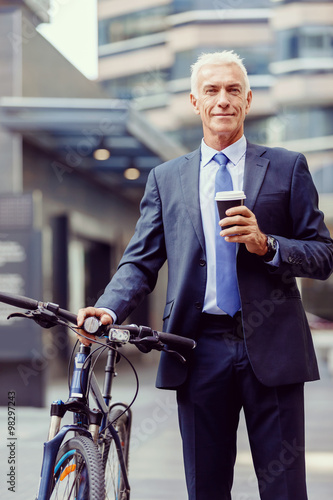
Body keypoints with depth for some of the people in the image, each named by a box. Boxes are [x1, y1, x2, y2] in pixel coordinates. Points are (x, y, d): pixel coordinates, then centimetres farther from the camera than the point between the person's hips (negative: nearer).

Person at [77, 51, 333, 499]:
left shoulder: (287, 168, 10)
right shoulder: (166, 179, 14)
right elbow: (141, 262, 7)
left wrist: (266, 245, -12)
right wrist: (109, 309, -12)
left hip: (271, 349, -1)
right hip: (200, 352, 1)